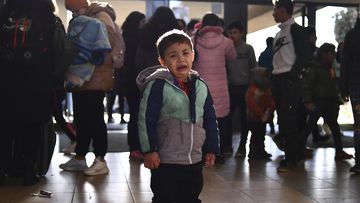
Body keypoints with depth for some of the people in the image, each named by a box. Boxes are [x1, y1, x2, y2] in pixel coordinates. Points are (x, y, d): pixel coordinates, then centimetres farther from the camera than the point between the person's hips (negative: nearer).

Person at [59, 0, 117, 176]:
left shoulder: (101, 17, -11)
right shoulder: (78, 19, 16)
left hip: (95, 79, -8)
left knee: (95, 119, -4)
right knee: (81, 118, 14)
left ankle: (100, 161, 4)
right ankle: (79, 158, 23)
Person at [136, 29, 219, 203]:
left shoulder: (200, 86, 4)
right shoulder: (158, 85, -13)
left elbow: (210, 120, 11)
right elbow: (146, 119, -13)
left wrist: (211, 149, 10)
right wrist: (149, 150, -14)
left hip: (194, 160, 6)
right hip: (165, 161, -5)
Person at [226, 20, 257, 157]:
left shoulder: (248, 49, -1)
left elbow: (254, 68, 1)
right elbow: (223, 68, 7)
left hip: (244, 87, -2)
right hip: (230, 87, 2)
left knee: (244, 117, 5)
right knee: (228, 116, 2)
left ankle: (242, 146, 13)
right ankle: (228, 144, 13)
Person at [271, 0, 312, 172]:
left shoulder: (296, 29, -5)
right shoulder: (279, 33, 20)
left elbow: (305, 55, -12)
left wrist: (292, 74, -14)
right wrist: (273, 77, 13)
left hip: (289, 80, -9)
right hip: (277, 80, 9)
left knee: (287, 120, -9)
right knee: (282, 119, 9)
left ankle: (291, 158, -2)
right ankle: (296, 151, 18)